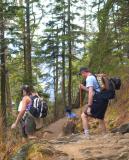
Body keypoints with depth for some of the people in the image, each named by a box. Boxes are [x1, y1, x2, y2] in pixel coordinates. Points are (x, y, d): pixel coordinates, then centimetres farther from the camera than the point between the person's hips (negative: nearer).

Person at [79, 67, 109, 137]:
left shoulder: (89, 78, -7)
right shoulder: (95, 77, 21)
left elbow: (91, 92, -19)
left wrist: (89, 105, -23)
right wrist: (84, 88, 31)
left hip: (98, 101, -9)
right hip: (104, 100, 9)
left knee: (84, 115, -7)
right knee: (101, 118, 22)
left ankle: (86, 134, -14)